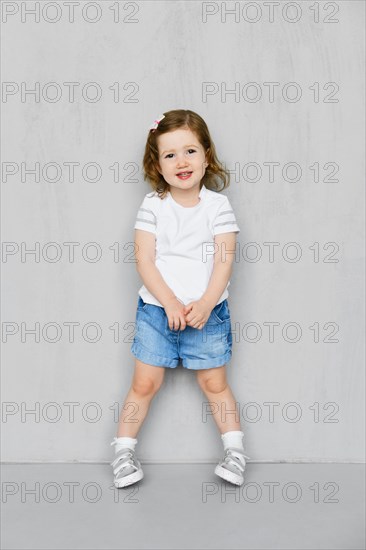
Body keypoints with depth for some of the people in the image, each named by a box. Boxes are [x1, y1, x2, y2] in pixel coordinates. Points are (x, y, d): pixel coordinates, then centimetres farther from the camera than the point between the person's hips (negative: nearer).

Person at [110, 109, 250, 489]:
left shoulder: (217, 205, -1)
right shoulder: (152, 205, -1)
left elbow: (224, 261, -6)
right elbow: (144, 261, -7)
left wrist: (205, 304, -17)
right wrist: (170, 303, -17)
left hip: (208, 311, 0)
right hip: (157, 308, 0)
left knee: (214, 382, 7)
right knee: (145, 383, 4)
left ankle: (235, 452, 22)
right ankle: (124, 451, 19)